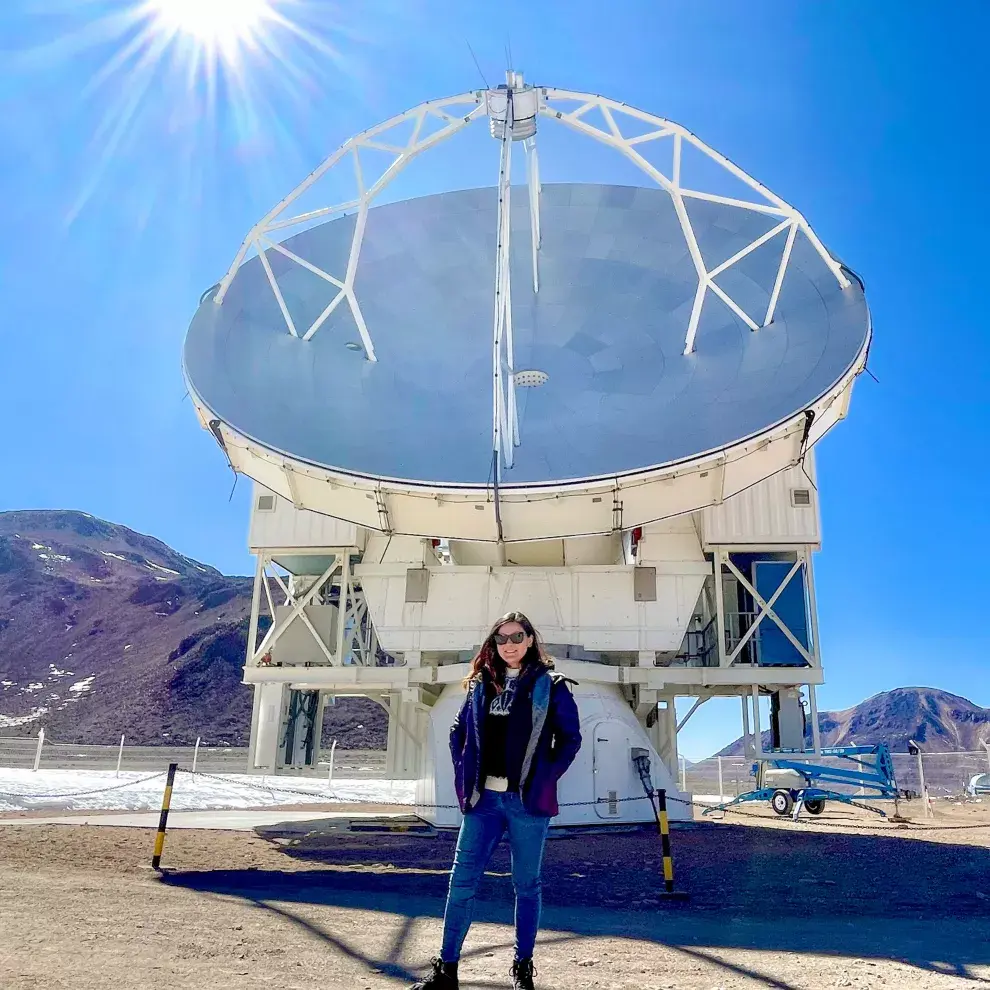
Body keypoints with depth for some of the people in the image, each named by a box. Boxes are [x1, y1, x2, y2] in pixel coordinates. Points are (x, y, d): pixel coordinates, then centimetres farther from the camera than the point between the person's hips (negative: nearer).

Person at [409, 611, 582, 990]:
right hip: (484, 797, 3)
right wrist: (464, 776, 6)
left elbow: (571, 737, -1)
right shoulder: (481, 684, 8)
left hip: (527, 800, -3)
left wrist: (547, 778, -7)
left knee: (526, 884, 9)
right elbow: (458, 732, 16)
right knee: (462, 880, 4)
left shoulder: (550, 685, -3)